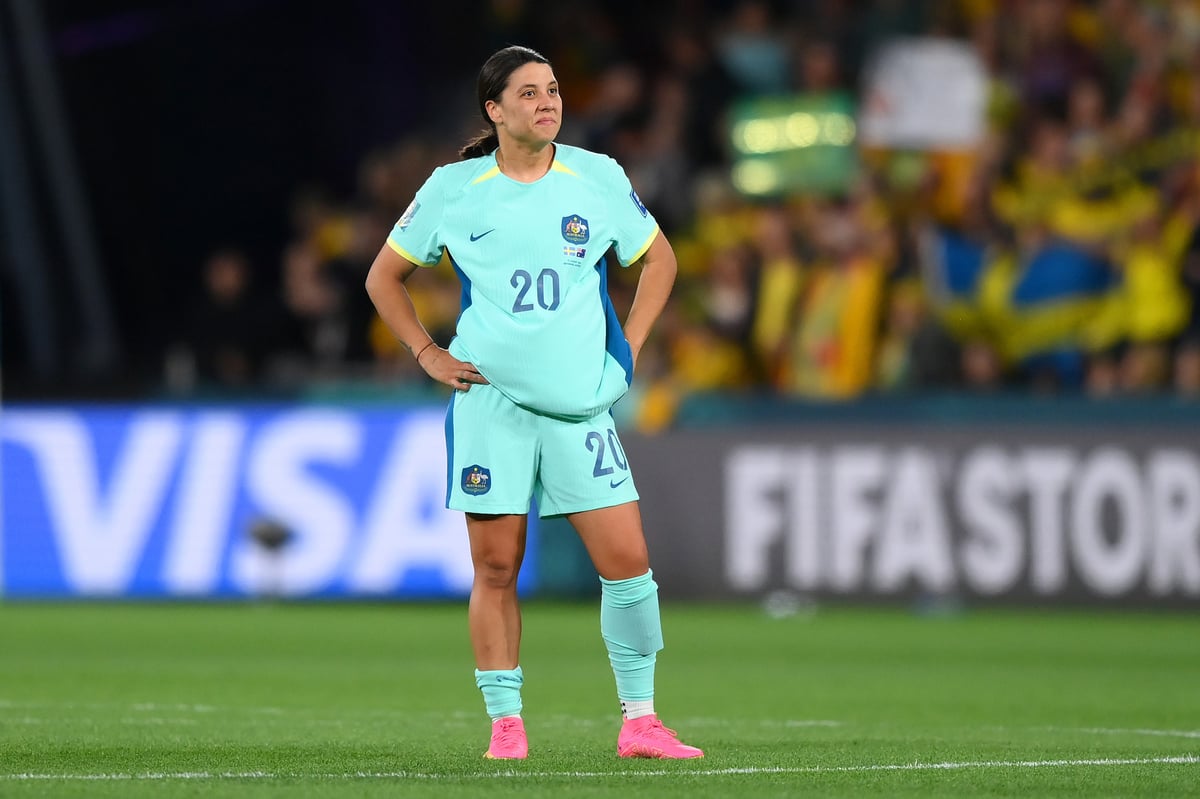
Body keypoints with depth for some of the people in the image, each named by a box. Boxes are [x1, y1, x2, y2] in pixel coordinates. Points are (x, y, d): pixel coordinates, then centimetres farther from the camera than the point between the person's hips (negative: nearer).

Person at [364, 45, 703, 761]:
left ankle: (640, 723, 4)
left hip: (582, 403, 1)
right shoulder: (452, 190, 1)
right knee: (496, 568, -1)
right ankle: (506, 725, 6)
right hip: (490, 401, -1)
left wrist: (629, 347, 9)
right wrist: (429, 355, 3)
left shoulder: (598, 178, 3)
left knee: (627, 560, -5)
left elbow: (659, 258, 18)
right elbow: (385, 277, 13)